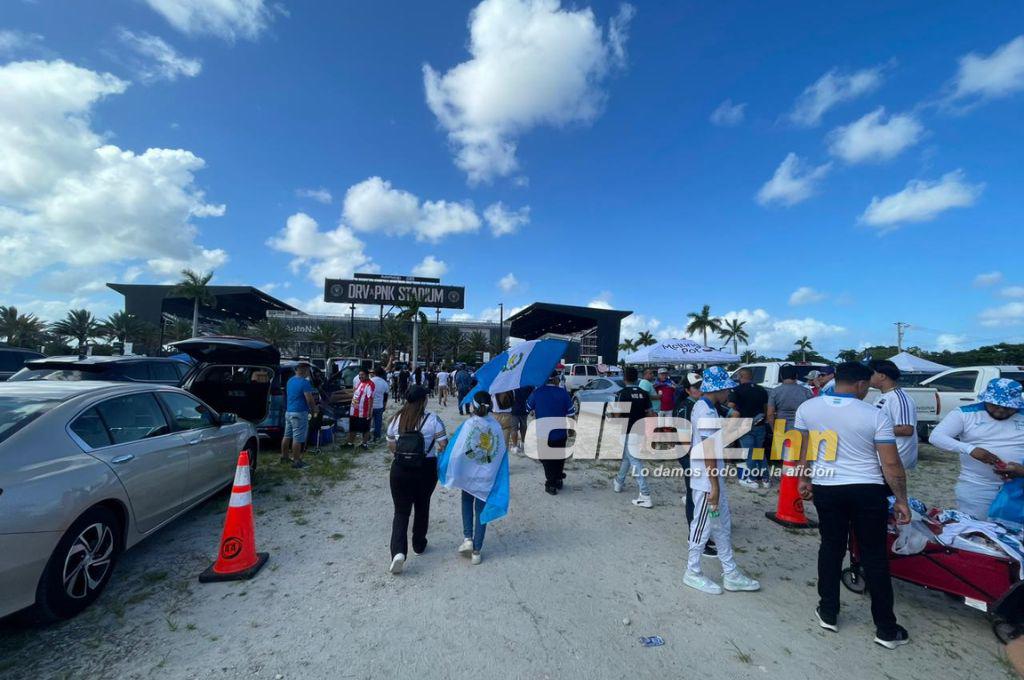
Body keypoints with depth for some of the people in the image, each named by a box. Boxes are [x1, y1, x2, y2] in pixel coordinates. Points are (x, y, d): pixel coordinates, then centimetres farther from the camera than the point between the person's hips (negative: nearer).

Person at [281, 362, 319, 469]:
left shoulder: (290, 380, 11)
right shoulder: (304, 382, -17)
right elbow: (310, 400, -19)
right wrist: (314, 409, -1)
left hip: (288, 411, 9)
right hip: (299, 413, -9)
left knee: (287, 436, 17)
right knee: (297, 438, -4)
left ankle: (284, 457, 28)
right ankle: (296, 462, 2)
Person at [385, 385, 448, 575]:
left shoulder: (396, 419, -3)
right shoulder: (433, 420, -12)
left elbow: (391, 446, 6)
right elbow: (443, 446, -12)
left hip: (400, 468, 1)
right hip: (426, 469, -1)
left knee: (401, 511, 9)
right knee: (422, 507, 20)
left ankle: (398, 551, -7)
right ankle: (419, 545, 35)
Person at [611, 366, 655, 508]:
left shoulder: (621, 393, -14)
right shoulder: (644, 393, 3)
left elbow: (617, 416, -14)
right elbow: (649, 414, 6)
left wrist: (610, 412, 6)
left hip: (628, 433, -6)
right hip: (641, 432, 7)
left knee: (636, 463, -5)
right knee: (627, 458, 24)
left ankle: (645, 496, -5)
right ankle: (619, 483, 39)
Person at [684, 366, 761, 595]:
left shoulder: (702, 407, 9)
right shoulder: (707, 413, -22)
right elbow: (709, 451, -23)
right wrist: (714, 486, -20)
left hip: (712, 477, 10)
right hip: (707, 480, -10)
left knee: (722, 525, 18)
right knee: (703, 526, 5)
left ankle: (730, 574, 31)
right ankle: (693, 573, 21)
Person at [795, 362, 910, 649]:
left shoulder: (807, 408, -5)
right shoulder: (875, 415, -11)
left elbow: (803, 449, 5)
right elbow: (891, 464, -9)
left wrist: (804, 479, 18)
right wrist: (901, 500, 2)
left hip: (825, 488, 2)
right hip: (867, 490, -2)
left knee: (831, 548, 15)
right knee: (874, 556, 11)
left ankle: (828, 613, 25)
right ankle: (886, 629, 22)